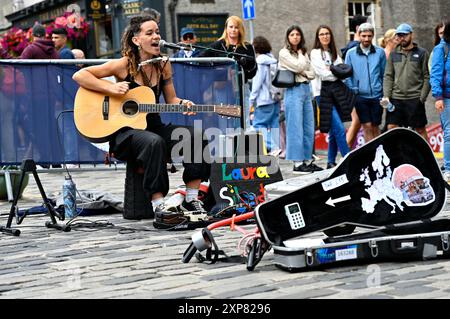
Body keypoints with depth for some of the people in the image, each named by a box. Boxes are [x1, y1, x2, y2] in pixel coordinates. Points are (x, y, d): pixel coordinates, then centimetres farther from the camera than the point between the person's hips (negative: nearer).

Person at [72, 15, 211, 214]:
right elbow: (79, 75, -9)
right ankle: (158, 205, -31)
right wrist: (111, 88, -20)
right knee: (155, 142, -37)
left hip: (154, 127, 5)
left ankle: (191, 200, -9)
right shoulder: (124, 65, -8)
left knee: (197, 138, -17)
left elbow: (170, 99, 14)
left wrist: (183, 104, -9)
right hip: (124, 131, -5)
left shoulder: (163, 65, 6)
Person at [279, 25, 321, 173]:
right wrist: (300, 54, 3)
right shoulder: (284, 53, -1)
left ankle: (308, 161, 15)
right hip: (294, 90, -7)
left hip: (306, 90, 7)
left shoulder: (304, 53, 19)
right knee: (296, 128, -7)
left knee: (309, 128, 7)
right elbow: (299, 67, -13)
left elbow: (312, 74, 14)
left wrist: (303, 73, -5)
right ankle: (297, 163, -5)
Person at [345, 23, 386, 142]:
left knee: (375, 127, 8)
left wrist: (384, 91, 4)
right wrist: (353, 89, -2)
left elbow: (384, 74, 8)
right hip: (361, 96, -1)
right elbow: (347, 75, 5)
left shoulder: (380, 52, 4)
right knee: (367, 126, -2)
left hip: (377, 95, 1)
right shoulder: (351, 53, 1)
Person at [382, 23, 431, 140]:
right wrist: (386, 95, -3)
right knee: (391, 128, -3)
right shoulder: (393, 54, 13)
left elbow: (427, 77, 1)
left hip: (415, 99, -3)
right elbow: (388, 76, 10)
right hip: (396, 99, 3)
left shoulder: (422, 53, 4)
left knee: (420, 130, 3)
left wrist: (422, 98, -8)